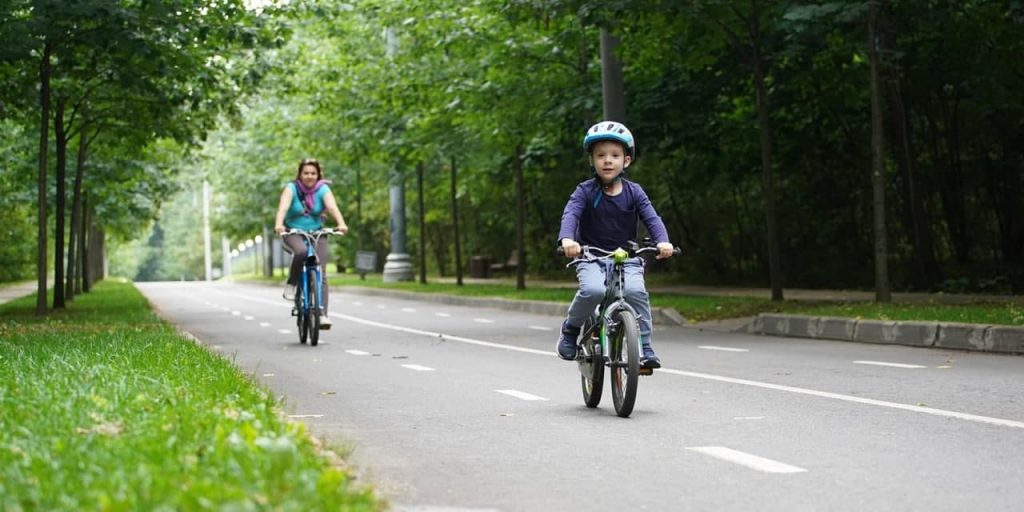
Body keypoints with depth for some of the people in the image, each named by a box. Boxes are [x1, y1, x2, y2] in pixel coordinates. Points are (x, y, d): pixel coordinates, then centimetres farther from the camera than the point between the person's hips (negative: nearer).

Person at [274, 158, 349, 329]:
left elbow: (332, 206, -25)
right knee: (301, 251, -36)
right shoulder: (291, 188, -11)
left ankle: (322, 314, -13)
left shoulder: (323, 189, -8)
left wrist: (341, 224, -44)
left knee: (320, 274, -12)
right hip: (293, 232, -2)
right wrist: (279, 224, -49)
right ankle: (292, 283, -11)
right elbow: (283, 206, -29)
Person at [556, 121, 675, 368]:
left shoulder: (633, 192, 0)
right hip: (591, 257, -1)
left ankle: (644, 348, -15)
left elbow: (651, 218, -10)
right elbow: (570, 214, -22)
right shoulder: (585, 191, -6)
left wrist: (662, 241, -31)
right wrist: (567, 239, -44)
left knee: (635, 291, -27)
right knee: (593, 290, -31)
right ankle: (570, 329, -3)